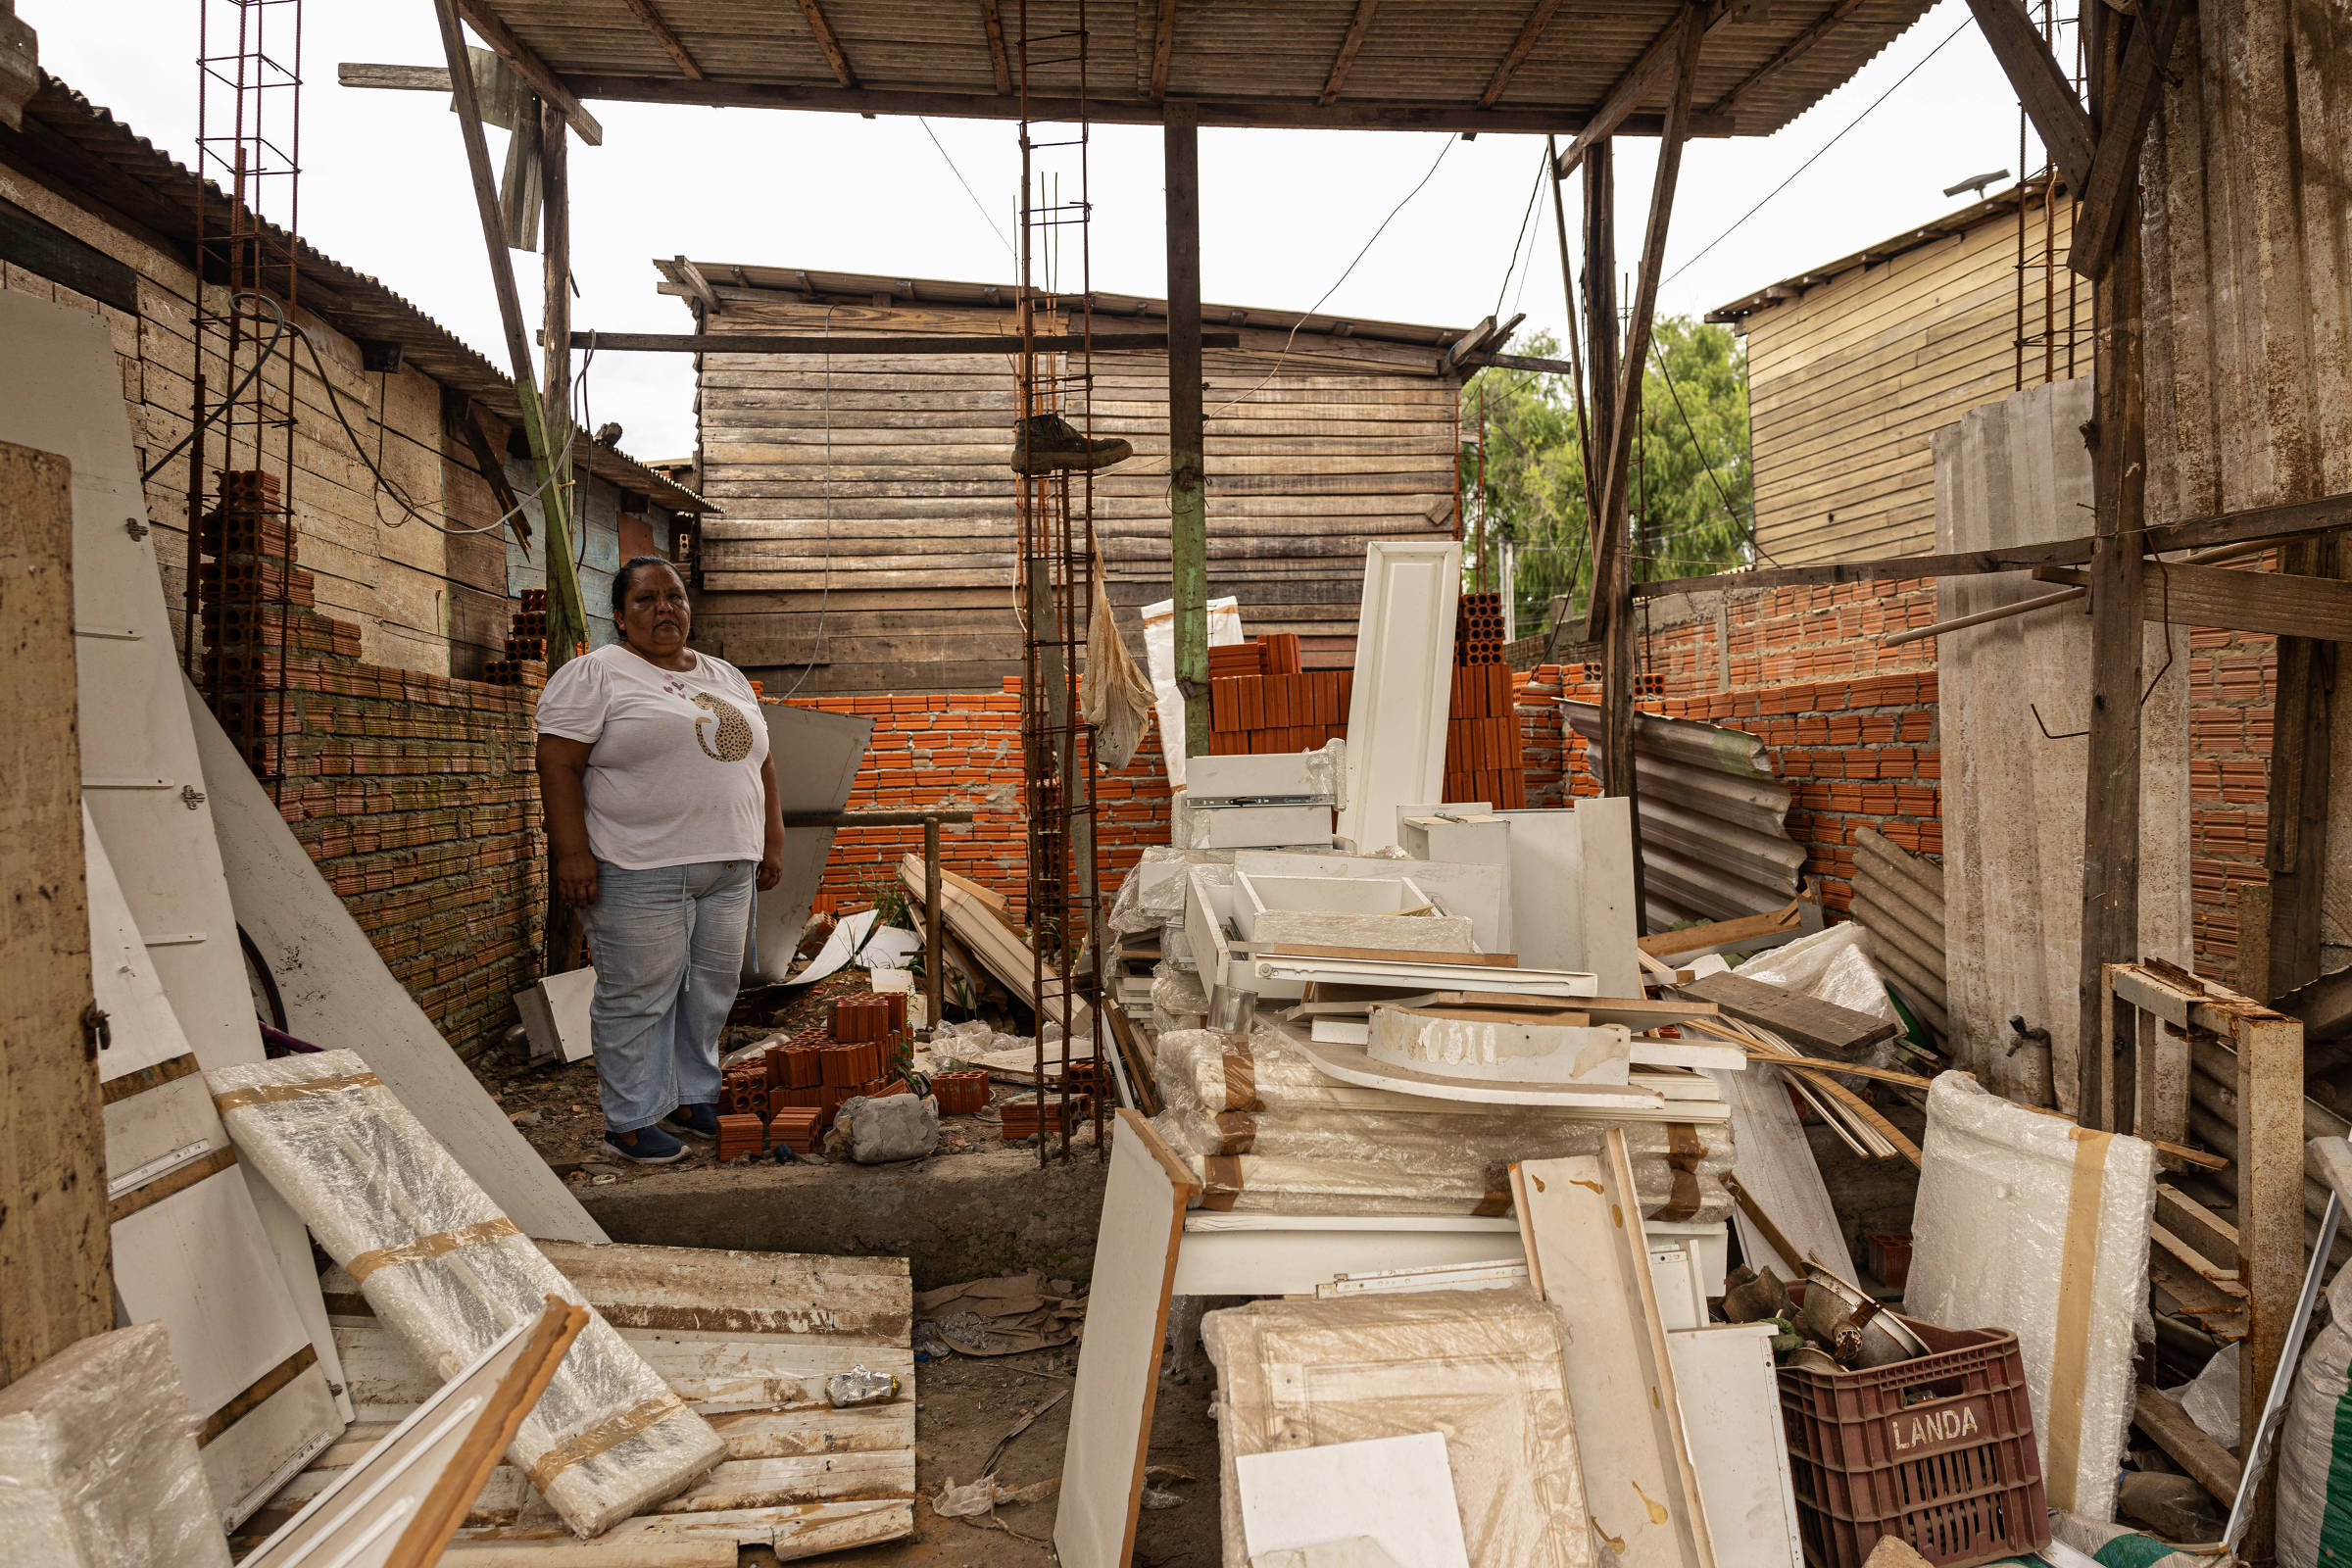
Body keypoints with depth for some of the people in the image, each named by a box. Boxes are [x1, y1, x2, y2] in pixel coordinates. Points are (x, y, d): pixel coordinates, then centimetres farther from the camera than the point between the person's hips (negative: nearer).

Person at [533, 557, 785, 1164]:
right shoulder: (595, 674, -3)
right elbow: (558, 764, -9)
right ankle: (631, 1120, 11)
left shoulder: (727, 677, 16)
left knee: (711, 991, 12)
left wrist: (772, 841, 13)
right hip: (639, 870, -6)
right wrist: (572, 852, -17)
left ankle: (690, 1099, 25)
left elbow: (760, 763, 19)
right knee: (638, 996, -1)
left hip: (727, 868, 6)